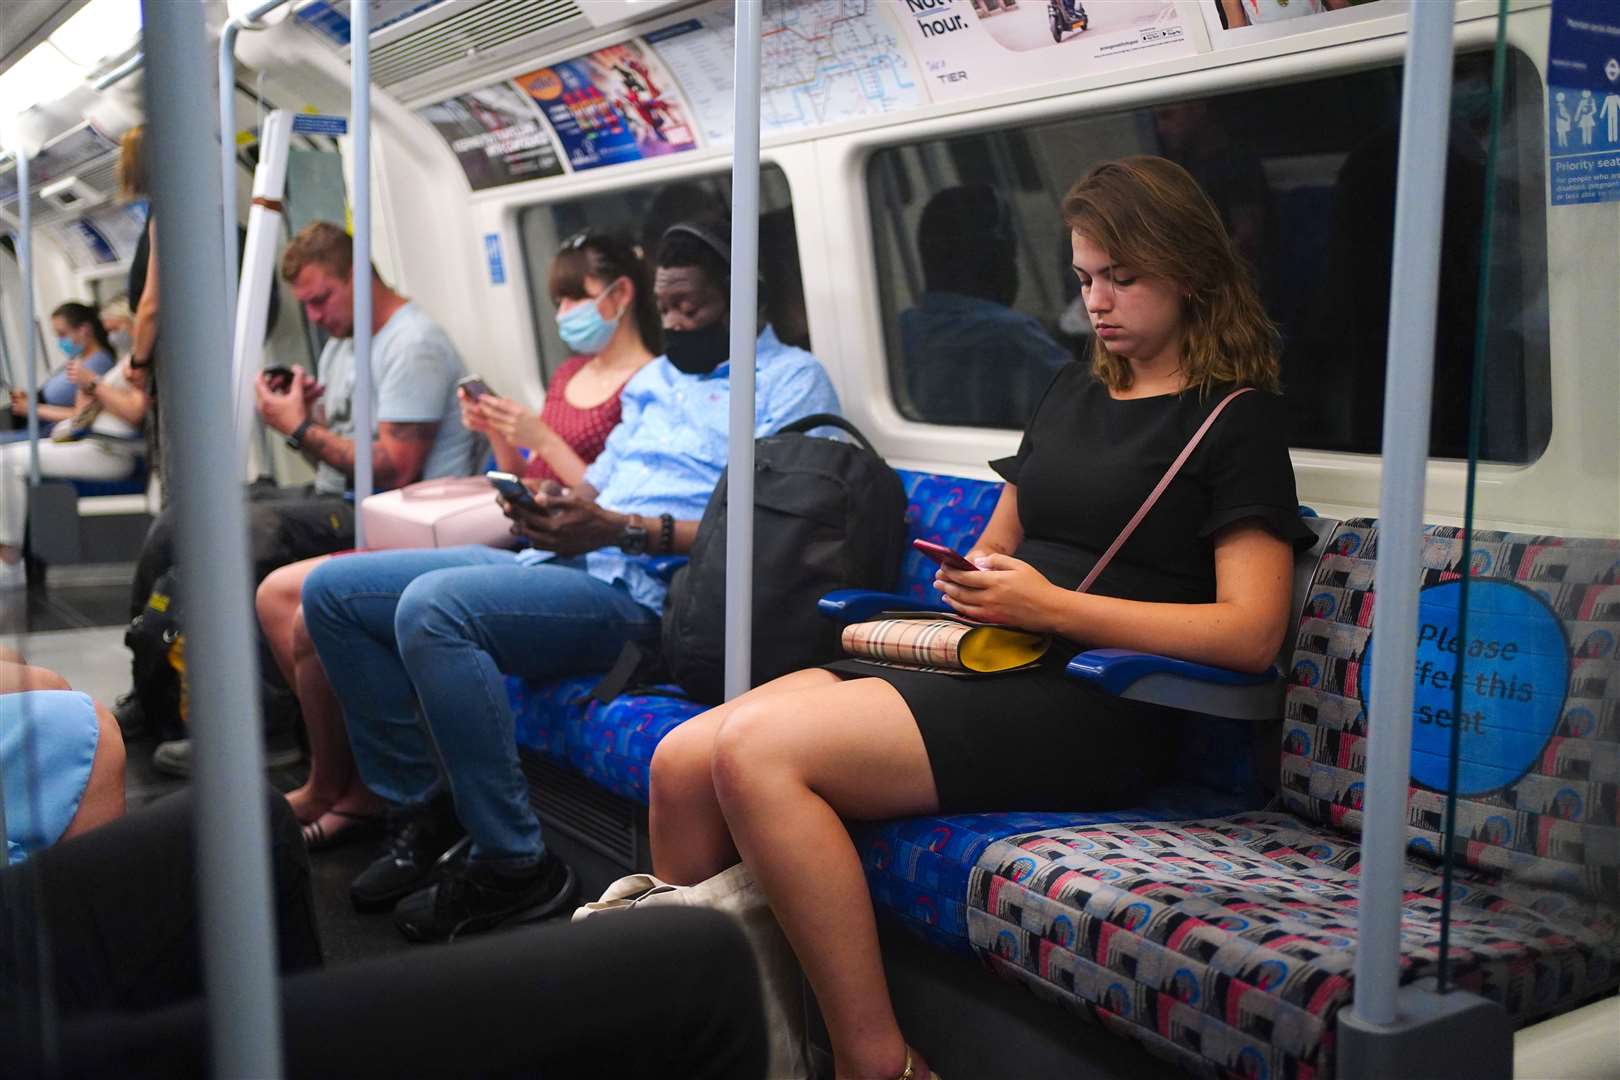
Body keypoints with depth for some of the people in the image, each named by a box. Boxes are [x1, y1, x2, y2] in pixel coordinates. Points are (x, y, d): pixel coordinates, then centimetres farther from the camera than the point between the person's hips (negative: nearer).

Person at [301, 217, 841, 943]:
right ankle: (423, 809, 5)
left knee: (431, 605, -32)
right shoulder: (654, 376, 27)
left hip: (640, 591, -9)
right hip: (556, 562, 9)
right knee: (332, 590, 1)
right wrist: (552, 505, 0)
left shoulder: (790, 380, 0)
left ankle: (514, 867, -21)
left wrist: (619, 529, -20)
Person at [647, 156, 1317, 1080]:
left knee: (754, 751, -27)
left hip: (1086, 702, -7)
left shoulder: (1237, 416, 2)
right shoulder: (1075, 392, 23)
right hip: (979, 662, 7)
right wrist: (971, 580, 8)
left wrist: (1051, 605, -13)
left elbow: (1251, 633, -9)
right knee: (683, 762, -13)